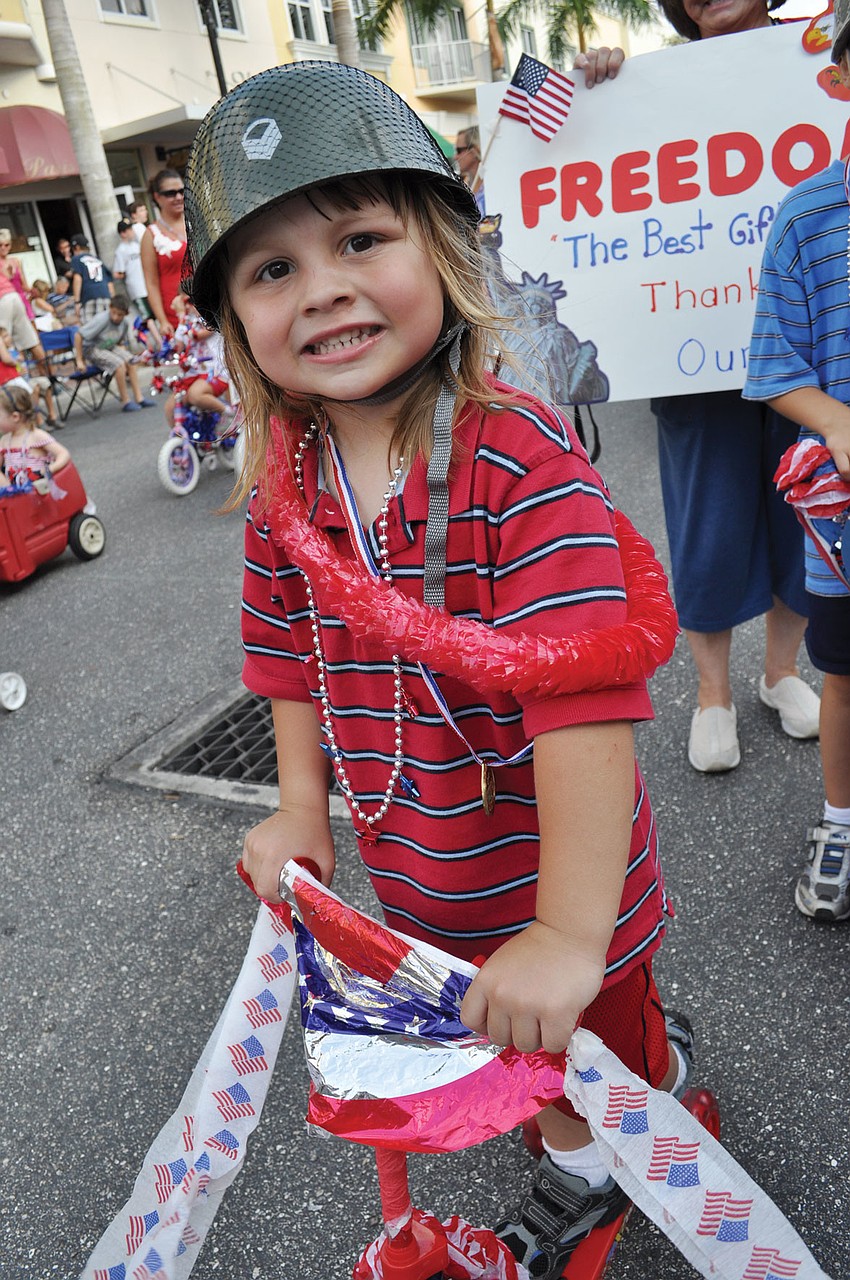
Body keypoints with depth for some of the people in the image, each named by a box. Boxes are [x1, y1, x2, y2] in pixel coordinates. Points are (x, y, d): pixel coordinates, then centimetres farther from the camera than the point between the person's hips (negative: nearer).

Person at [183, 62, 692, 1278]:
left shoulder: (523, 458, -29)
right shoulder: (284, 480, -9)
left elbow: (587, 693, -33)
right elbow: (286, 644, 6)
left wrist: (570, 933, -33)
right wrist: (302, 806, 2)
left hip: (558, 883, -5)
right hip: (421, 883, 6)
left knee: (609, 1044, 23)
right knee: (524, 1060, 29)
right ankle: (575, 1175, 61)